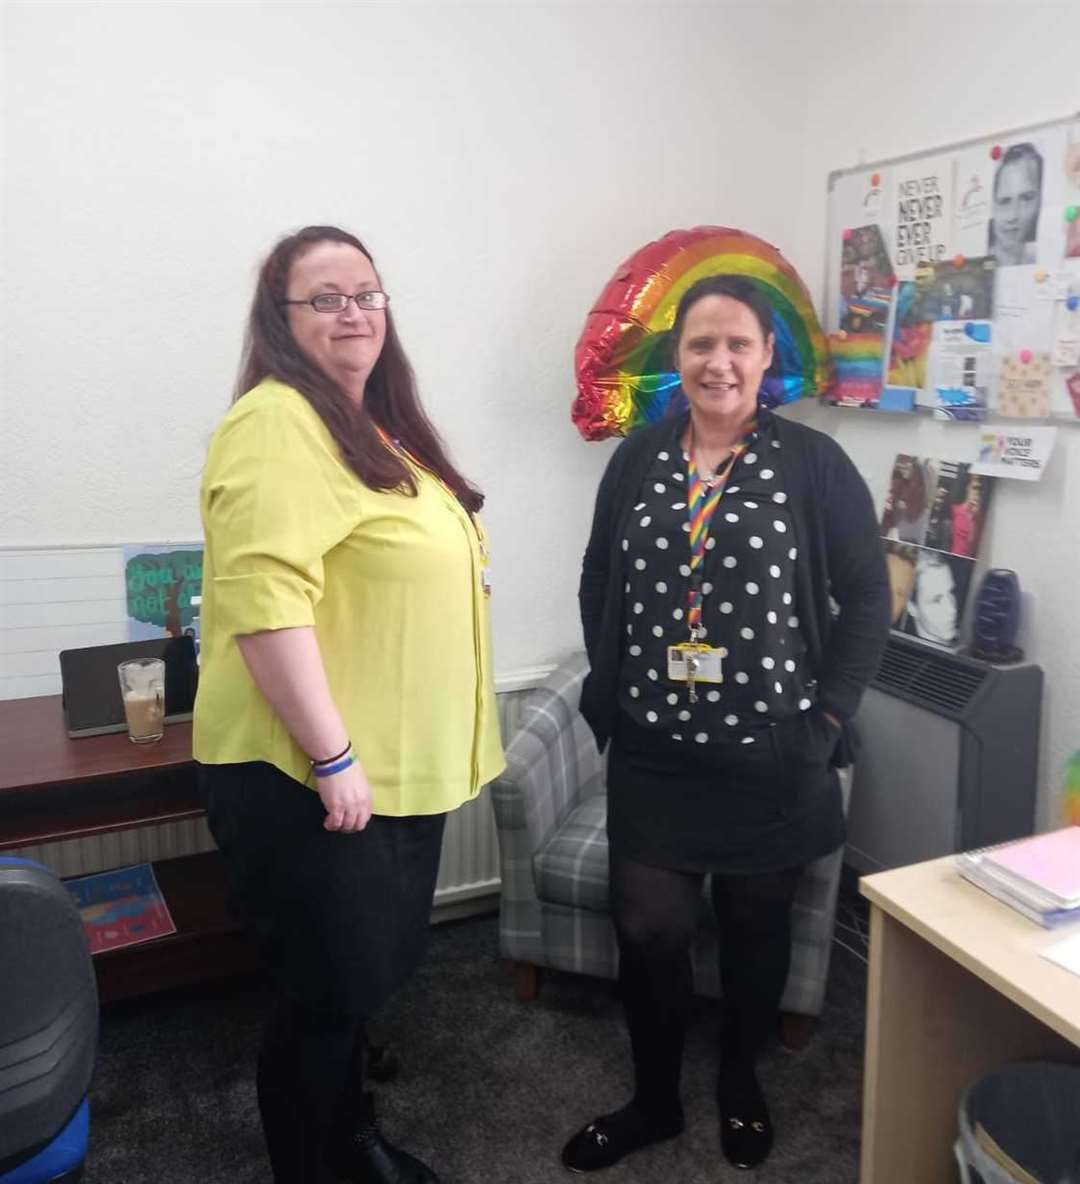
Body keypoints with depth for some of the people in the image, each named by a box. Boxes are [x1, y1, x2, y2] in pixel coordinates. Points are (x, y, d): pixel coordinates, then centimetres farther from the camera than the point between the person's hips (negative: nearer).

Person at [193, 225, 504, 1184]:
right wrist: (332, 756, -25)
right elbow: (264, 600, -27)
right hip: (305, 776, -9)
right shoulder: (277, 422, -17)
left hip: (399, 766, 9)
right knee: (328, 990, 6)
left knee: (368, 974, 23)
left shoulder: (378, 424, 13)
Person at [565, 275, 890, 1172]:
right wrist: (613, 691, 4)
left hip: (772, 757, -1)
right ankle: (654, 1101, 31)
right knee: (648, 928, 3)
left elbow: (868, 601, -2)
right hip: (653, 756, 2)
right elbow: (598, 582, 11)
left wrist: (827, 719, -7)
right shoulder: (639, 457, 4)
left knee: (757, 924, 15)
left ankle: (742, 1083, 43)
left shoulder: (814, 463, -5)